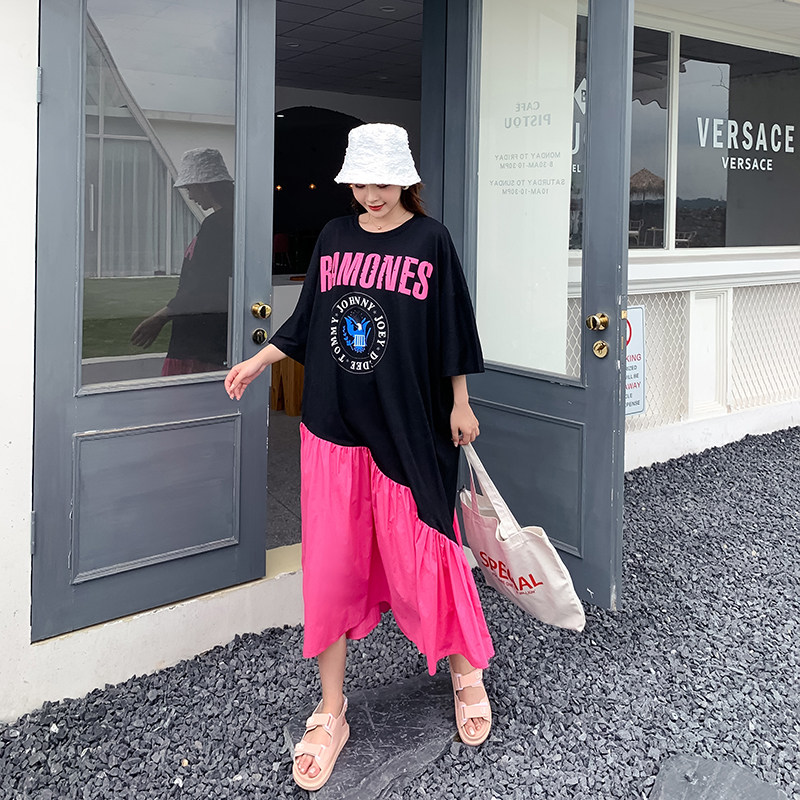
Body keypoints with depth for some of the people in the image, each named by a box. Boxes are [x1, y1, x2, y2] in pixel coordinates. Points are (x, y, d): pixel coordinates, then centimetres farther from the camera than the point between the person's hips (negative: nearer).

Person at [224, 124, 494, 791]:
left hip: (408, 429, -3)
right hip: (333, 424, 3)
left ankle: (466, 672, 29)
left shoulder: (430, 239, -2)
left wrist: (460, 404, 1)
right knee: (331, 566, 4)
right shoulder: (334, 236, 8)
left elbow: (452, 328, 2)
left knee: (421, 556, 2)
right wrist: (259, 361, 11)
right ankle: (331, 714, 17)